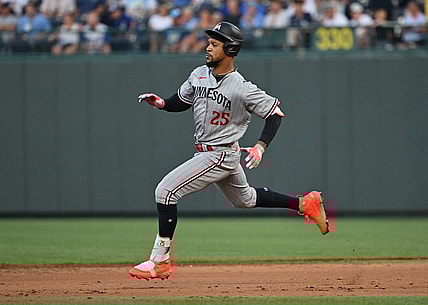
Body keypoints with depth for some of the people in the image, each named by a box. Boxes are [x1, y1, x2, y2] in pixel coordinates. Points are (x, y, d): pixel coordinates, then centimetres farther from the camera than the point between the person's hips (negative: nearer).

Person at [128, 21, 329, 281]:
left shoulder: (242, 88, -20)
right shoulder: (199, 75, 0)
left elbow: (275, 113, -13)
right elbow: (181, 102, 15)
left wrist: (261, 146, -23)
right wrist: (160, 102, -6)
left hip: (221, 155, -9)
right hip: (206, 151, 9)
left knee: (166, 191, -17)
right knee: (245, 199, 28)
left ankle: (160, 261, -12)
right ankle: (305, 203, 39)